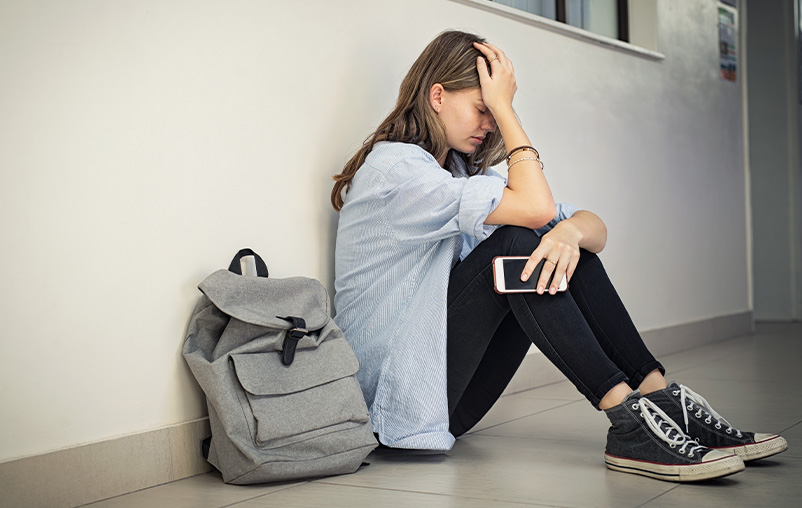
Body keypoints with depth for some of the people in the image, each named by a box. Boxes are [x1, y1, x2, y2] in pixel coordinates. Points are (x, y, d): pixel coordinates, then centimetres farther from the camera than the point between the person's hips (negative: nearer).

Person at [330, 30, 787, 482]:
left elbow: (594, 225, 2)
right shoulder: (393, 166, -14)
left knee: (566, 243, -6)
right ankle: (630, 419, -25)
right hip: (400, 394, -8)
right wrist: (503, 106, -14)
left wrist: (572, 230, -21)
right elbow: (536, 207, -24)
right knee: (513, 245, -24)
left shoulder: (462, 169, 13)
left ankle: (661, 397, -11)